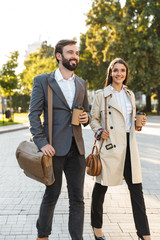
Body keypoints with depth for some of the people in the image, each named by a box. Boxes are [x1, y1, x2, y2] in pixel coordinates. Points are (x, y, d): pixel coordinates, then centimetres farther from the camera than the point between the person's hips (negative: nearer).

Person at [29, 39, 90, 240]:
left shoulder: (81, 84, 14)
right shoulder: (42, 81, 0)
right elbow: (34, 114, -5)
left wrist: (86, 118, -2)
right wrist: (42, 142, -15)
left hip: (76, 148, 4)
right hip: (54, 148, -4)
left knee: (77, 198, 6)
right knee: (51, 195, 8)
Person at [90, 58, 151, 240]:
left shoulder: (130, 94, 15)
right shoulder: (101, 94, 0)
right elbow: (93, 119, 4)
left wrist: (139, 124, 3)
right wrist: (99, 131, -14)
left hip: (128, 145, 5)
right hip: (109, 146, -4)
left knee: (136, 187, 3)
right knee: (101, 186, 6)